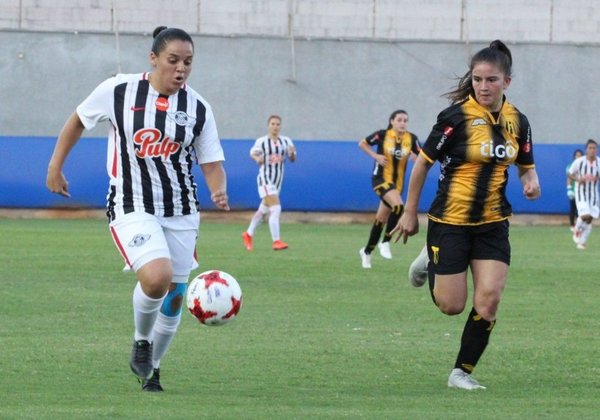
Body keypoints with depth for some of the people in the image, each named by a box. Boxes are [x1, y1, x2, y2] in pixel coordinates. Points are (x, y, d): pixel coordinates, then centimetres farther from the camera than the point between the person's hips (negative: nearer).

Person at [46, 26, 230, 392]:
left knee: (174, 295, 8)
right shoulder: (118, 92, -8)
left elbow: (212, 164, 2)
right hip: (132, 207, -4)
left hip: (181, 211, 4)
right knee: (157, 277, -27)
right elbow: (78, 120, 9)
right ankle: (141, 341, 3)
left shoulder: (198, 108, -2)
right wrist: (55, 166, 11)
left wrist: (219, 191, -20)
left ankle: (152, 369, 31)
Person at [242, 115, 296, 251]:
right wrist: (257, 158, -18)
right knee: (276, 208, -20)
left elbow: (292, 159, 5)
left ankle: (248, 234, 38)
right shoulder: (261, 141, -6)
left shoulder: (286, 141, 5)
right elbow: (253, 153, 4)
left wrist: (292, 153, -18)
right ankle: (276, 241, -20)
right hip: (265, 179, -6)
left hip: (278, 181, 6)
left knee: (263, 210, 19)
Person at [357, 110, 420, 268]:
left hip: (397, 183, 4)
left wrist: (417, 157, -20)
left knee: (381, 220, 12)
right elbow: (362, 144, 3)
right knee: (398, 206, -29)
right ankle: (385, 243, -14)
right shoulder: (382, 135, -9)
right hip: (381, 179, -4)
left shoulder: (411, 139, -2)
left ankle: (367, 251, 31)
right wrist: (375, 156, -10)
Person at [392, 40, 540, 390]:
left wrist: (531, 181, -8)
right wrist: (410, 213, -1)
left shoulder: (517, 121, 1)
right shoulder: (457, 117, -14)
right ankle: (429, 265, 33)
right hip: (451, 221, -4)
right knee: (452, 305, -1)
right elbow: (424, 162, -4)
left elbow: (527, 165, 17)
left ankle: (463, 372, 7)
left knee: (489, 300, -9)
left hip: (493, 223, 4)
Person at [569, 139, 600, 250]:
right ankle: (577, 230, 12)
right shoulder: (579, 162, -13)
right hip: (581, 192, -3)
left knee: (589, 220, 4)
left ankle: (582, 242, 22)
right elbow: (570, 174, -1)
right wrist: (578, 179, -20)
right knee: (585, 216, -20)